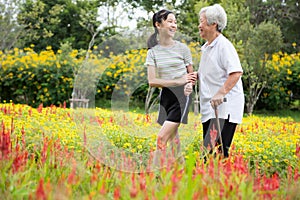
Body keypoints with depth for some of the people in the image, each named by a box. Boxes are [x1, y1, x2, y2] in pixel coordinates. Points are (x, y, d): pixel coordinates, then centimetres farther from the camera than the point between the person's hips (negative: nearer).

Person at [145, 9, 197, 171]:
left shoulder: (182, 48, 1)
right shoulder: (153, 52, 6)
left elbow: (191, 76, 7)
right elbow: (152, 81, -4)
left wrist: (189, 84, -17)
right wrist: (178, 81, -15)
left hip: (181, 96, -3)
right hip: (165, 97, 4)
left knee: (162, 137, -12)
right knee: (173, 139, 5)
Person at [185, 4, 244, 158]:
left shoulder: (224, 45, -10)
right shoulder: (205, 48, 19)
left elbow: (236, 72, -22)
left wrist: (221, 93, -29)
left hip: (225, 108, -10)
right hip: (209, 109, 10)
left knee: (215, 151, -18)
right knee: (207, 151, 9)